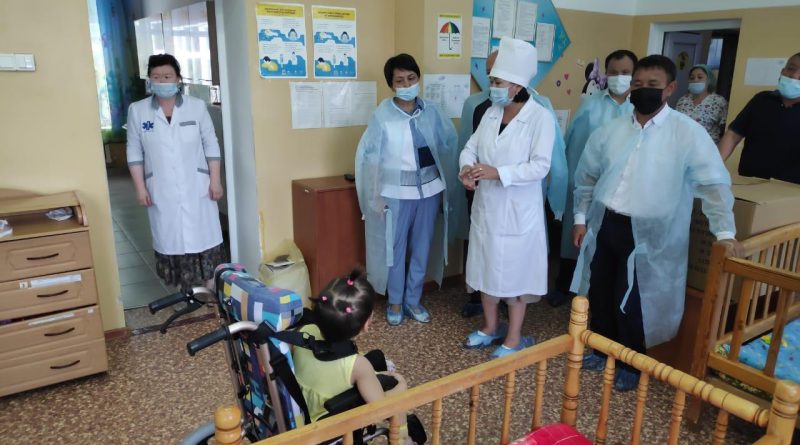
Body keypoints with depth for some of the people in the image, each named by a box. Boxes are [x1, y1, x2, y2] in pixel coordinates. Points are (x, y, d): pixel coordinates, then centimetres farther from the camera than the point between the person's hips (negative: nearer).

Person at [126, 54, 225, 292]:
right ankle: (186, 291, 24)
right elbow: (134, 152, 1)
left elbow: (211, 146, -1)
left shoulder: (197, 106, -3)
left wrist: (215, 180, -5)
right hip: (162, 190, 1)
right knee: (171, 239, 9)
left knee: (204, 235, 6)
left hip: (196, 187, -1)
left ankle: (212, 290, 20)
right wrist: (140, 187, -3)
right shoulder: (137, 110, -1)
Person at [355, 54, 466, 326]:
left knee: (422, 249, 12)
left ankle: (413, 300, 29)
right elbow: (368, 155, -8)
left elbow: (449, 144, 7)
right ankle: (395, 303, 27)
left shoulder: (431, 112, 0)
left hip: (429, 189, 4)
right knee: (395, 249, 8)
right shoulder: (382, 115, -10)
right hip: (396, 192, -3)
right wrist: (377, 195, -8)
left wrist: (447, 184, 5)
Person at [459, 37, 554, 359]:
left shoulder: (541, 117, -14)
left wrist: (497, 172, -29)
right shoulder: (491, 113, 5)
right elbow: (471, 146, 4)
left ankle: (514, 339, 23)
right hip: (486, 205, 6)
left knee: (515, 271, 6)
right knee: (487, 266, 16)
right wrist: (467, 167, -19)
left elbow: (540, 166, -20)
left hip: (518, 210, -6)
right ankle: (490, 327, 36)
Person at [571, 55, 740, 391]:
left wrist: (724, 231, -12)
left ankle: (631, 364, 25)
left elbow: (715, 183, -8)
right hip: (604, 224, 4)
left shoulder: (688, 133, -9)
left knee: (630, 301, 1)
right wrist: (580, 217, 10)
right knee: (599, 292, 14)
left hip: (647, 233, -4)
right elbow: (587, 175, 11)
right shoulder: (611, 130, 3)